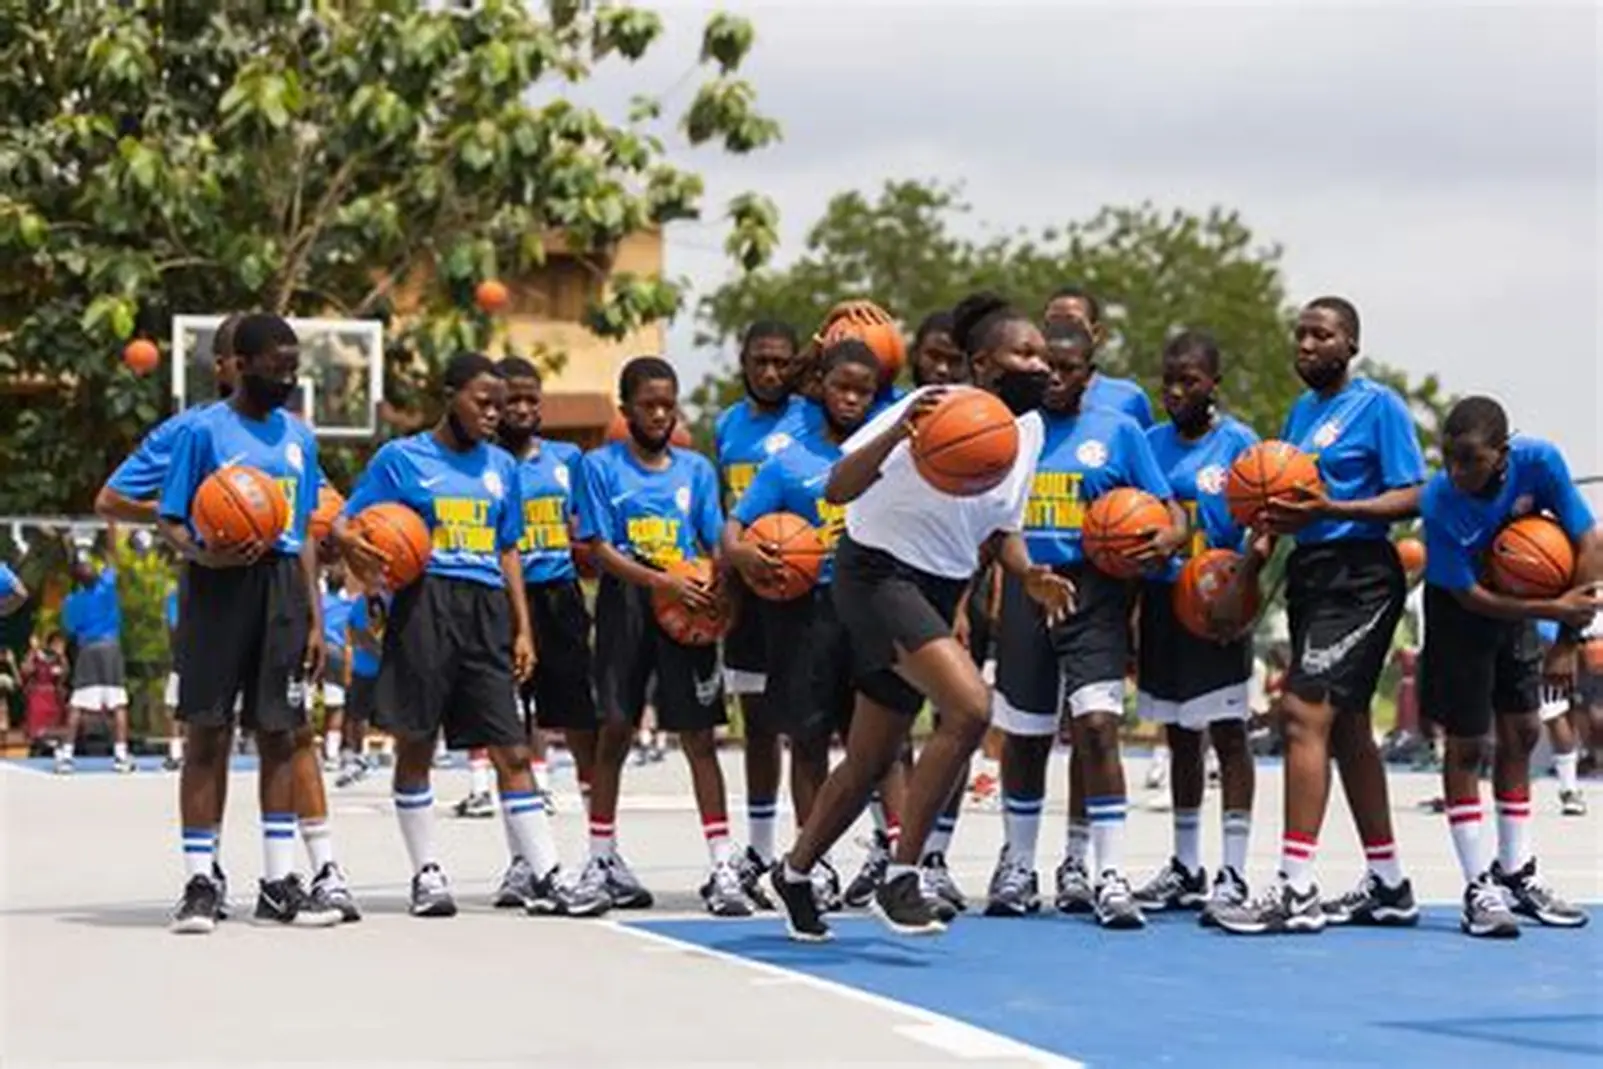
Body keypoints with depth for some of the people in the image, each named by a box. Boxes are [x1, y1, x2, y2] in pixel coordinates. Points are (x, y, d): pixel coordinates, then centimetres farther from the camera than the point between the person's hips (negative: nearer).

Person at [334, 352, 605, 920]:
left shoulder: (500, 465, 16)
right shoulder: (402, 458, 3)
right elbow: (345, 524, 3)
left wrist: (523, 628, 12)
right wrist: (355, 548, -21)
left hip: (486, 607, 4)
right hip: (424, 603, -3)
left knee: (512, 749, -1)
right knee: (415, 744, 2)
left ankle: (543, 878, -4)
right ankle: (426, 873, 11)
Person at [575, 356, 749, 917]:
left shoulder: (695, 468, 10)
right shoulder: (601, 466, 2)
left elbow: (716, 544, 9)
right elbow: (602, 549, -5)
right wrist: (662, 581, -18)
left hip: (689, 610, 2)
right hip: (626, 603, -1)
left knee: (700, 736, -3)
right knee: (615, 730, 6)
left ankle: (722, 866, -6)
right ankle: (602, 859, 18)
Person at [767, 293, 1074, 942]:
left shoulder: (1030, 429, 3)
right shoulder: (939, 411, -21)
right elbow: (837, 490, -27)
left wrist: (1029, 575, -4)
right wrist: (898, 433, -43)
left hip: (938, 592, 8)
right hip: (878, 573, -8)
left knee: (873, 761, 15)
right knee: (970, 707, -28)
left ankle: (795, 872, 37)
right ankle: (900, 879, -18)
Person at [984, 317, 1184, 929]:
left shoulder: (1119, 432, 5)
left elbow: (1168, 512, 4)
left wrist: (1168, 539, -18)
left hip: (1095, 595, -3)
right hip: (1025, 590, 3)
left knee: (1097, 726, -15)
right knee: (1023, 736, 10)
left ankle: (1109, 875, -14)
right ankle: (1018, 866, 25)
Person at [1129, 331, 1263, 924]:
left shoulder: (1238, 443, -5)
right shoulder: (1150, 443, 9)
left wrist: (1240, 585, -23)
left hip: (1216, 604, -6)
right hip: (1162, 601, 6)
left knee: (1227, 732, -6)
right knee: (1179, 736, 13)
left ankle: (1233, 874, -6)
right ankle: (1185, 868, 22)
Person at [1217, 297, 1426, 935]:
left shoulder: (1378, 405, -7)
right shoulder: (1302, 410, 17)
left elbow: (1411, 498, -12)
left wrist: (1330, 509, -22)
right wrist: (1276, 521, -3)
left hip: (1358, 577, -9)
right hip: (1310, 572, 9)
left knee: (1305, 712, -18)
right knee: (1345, 727, 12)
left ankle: (1296, 890, -19)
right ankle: (1388, 887, 20)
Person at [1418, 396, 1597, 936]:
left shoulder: (1538, 462, -25)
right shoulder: (1439, 503, -32)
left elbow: (1587, 536, -16)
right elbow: (1469, 595, -27)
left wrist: (1571, 624, -26)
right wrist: (1552, 610, -35)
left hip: (1519, 604, 4)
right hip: (1460, 615, -4)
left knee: (1521, 733, 10)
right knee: (1466, 743, -4)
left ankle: (1516, 873, 21)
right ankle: (1479, 887, 1)